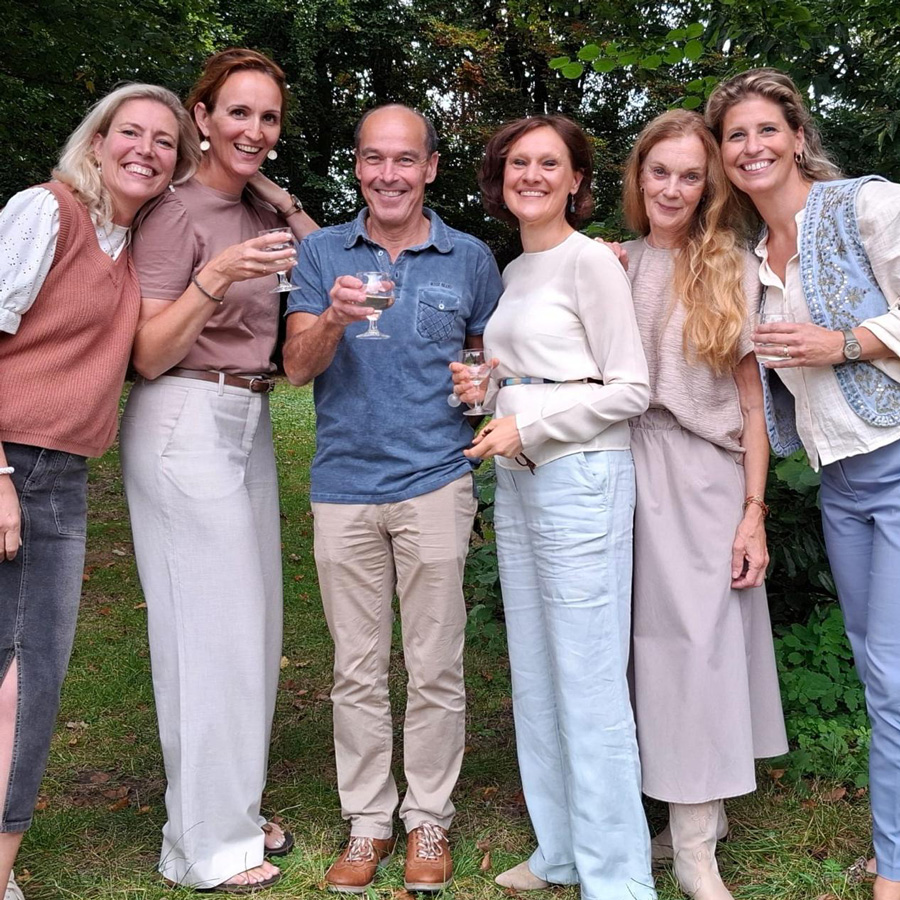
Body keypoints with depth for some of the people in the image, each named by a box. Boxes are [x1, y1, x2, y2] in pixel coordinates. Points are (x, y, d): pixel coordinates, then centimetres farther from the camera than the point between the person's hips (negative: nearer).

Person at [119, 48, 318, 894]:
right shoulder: (178, 212, -10)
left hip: (247, 424, 8)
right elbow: (149, 354, -14)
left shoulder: (257, 206, 11)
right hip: (187, 423, -8)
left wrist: (288, 210, 7)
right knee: (207, 624, -4)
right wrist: (215, 278, -26)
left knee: (252, 618, 11)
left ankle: (236, 809, 24)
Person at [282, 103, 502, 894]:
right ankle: (367, 821, 22)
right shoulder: (323, 253, 6)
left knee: (435, 667, 4)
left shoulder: (470, 259, 5)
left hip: (434, 481, -1)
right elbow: (298, 365, -4)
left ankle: (428, 820, 21)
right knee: (357, 669, 8)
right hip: (344, 484, 1)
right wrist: (334, 319, -24)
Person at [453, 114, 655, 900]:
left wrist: (528, 429, -14)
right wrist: (484, 389, 5)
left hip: (581, 475, -8)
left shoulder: (590, 261, -7)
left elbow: (629, 388, -11)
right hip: (518, 482, 9)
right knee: (534, 676, 12)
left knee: (590, 682, -5)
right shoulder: (512, 273, 16)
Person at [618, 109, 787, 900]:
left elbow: (751, 401, 1)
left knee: (700, 642, -3)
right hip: (629, 471, 2)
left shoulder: (731, 272, 4)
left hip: (707, 479, -2)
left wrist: (754, 513, -4)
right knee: (654, 641, 5)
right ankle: (694, 820, 19)